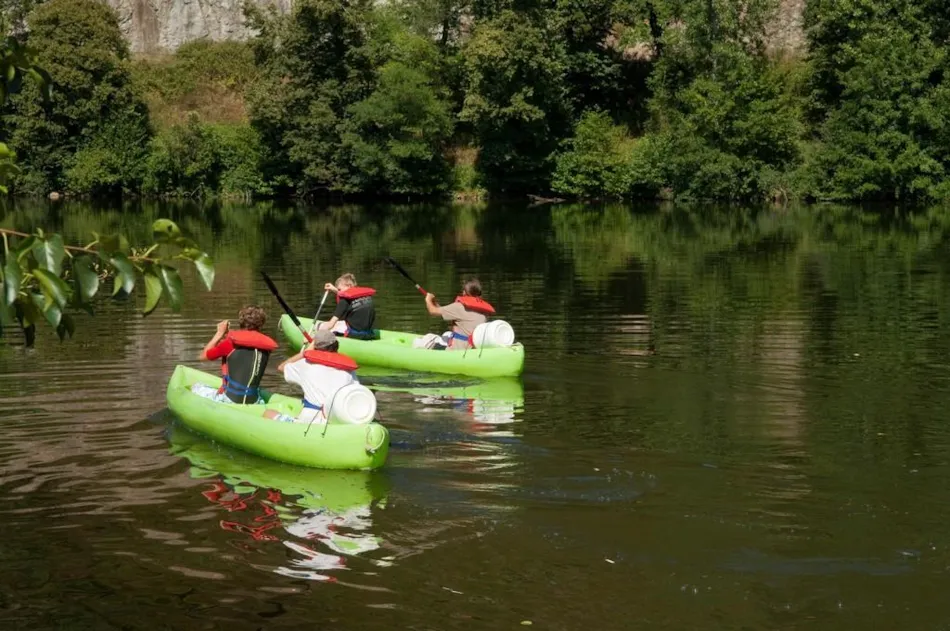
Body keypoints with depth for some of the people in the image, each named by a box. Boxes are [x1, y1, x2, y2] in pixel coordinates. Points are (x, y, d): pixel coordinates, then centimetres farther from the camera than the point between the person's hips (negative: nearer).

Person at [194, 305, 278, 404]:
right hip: (254, 402, 4)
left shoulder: (230, 343, -13)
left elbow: (203, 356, 2)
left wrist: (219, 333, 8)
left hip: (230, 400, -4)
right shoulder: (266, 346, -1)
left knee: (196, 387, 21)